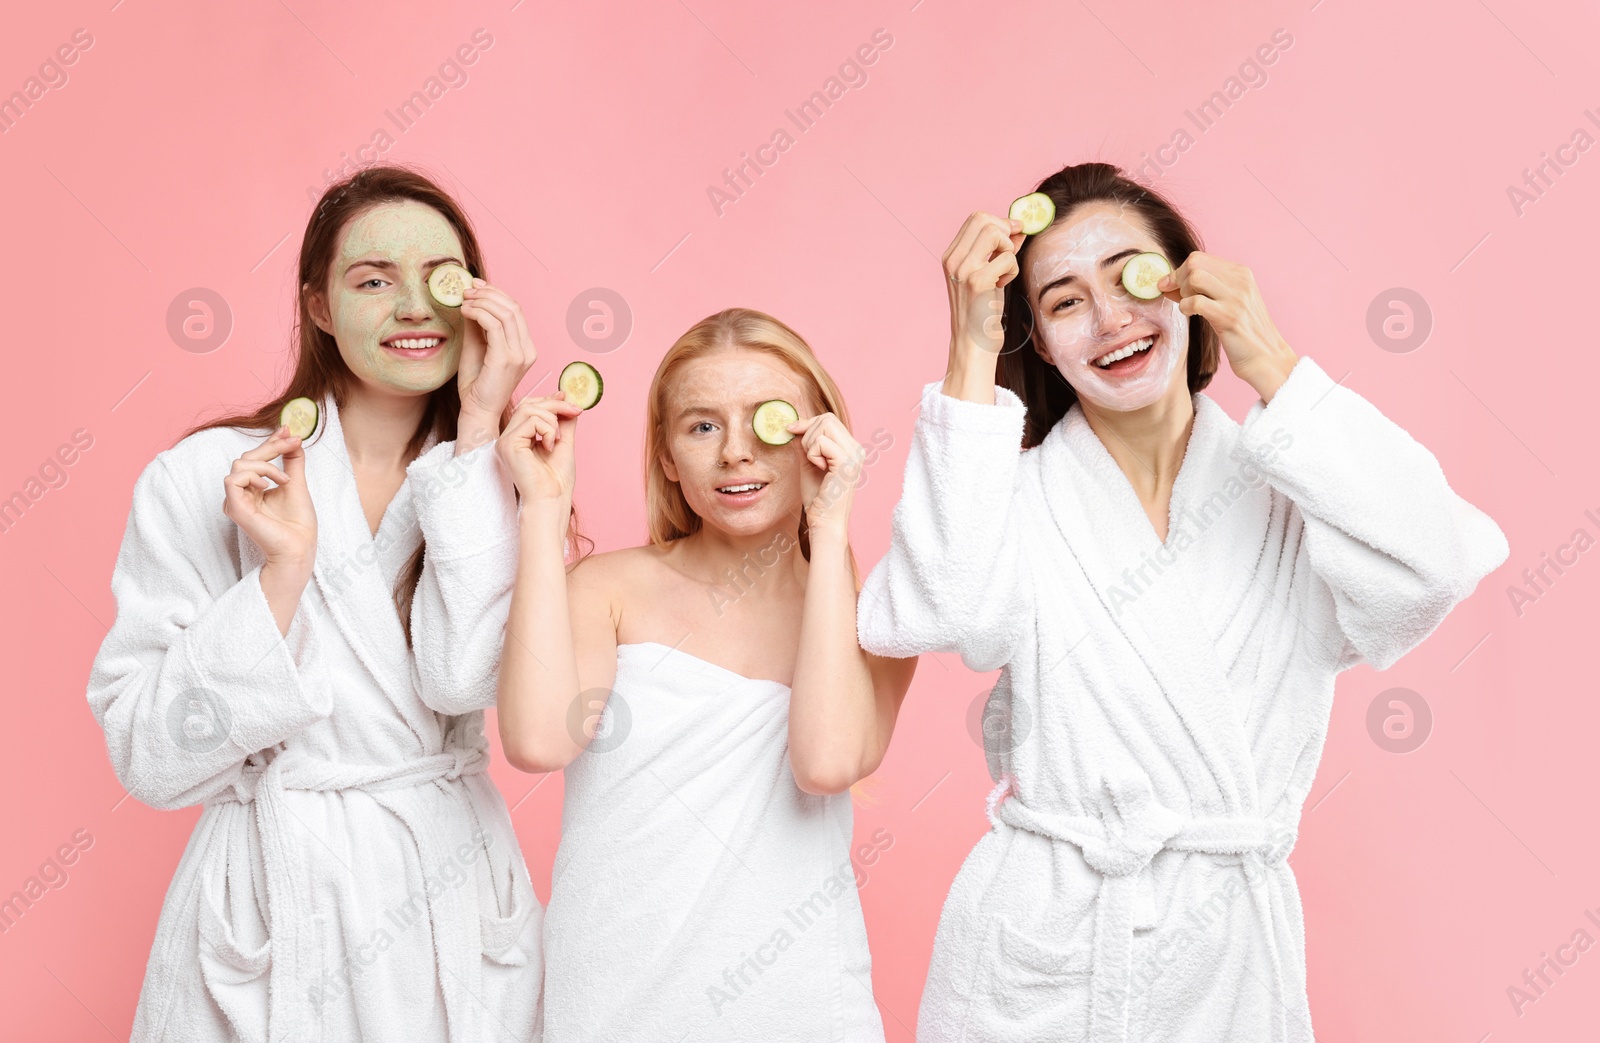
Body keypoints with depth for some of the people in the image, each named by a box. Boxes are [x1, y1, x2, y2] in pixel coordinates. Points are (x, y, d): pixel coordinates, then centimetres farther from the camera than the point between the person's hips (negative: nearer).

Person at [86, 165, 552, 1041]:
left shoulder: (490, 479, 2)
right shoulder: (203, 479, -7)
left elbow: (463, 678, -18)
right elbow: (151, 762, -11)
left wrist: (477, 429, -15)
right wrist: (285, 566, -20)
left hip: (450, 895, 3)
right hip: (274, 902, -2)